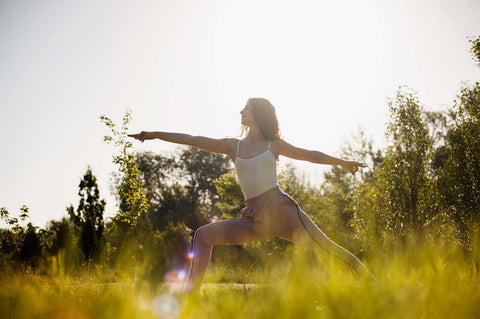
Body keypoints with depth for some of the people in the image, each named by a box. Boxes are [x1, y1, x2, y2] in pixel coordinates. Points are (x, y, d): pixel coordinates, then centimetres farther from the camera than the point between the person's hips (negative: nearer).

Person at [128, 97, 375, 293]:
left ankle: (372, 282, -1)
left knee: (325, 246, -9)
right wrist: (155, 135, 12)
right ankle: (190, 292, -8)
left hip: (282, 210, -2)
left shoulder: (274, 145, 9)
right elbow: (193, 140, 13)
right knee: (203, 235, -8)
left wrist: (342, 162, 17)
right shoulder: (233, 146, 14)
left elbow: (310, 155, 17)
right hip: (254, 220, 2)